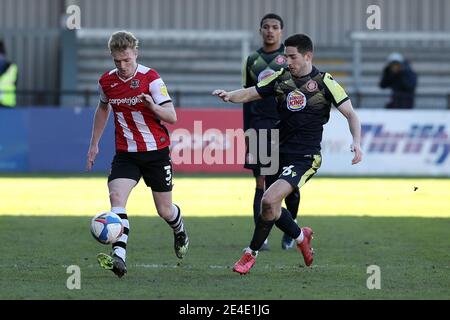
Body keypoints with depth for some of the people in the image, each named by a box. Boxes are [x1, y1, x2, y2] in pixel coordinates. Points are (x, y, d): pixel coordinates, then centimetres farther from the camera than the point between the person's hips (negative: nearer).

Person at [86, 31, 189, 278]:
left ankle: (180, 232, 45)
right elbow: (103, 109, 21)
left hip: (156, 151, -2)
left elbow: (172, 117, -15)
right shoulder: (107, 81, 0)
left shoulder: (150, 78, -13)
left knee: (165, 211, 7)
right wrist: (94, 144, 21)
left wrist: (153, 106, -36)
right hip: (125, 153, 2)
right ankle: (119, 257, -33)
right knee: (116, 197, -23)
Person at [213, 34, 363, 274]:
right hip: (279, 152, 6)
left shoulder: (324, 82, -7)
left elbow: (350, 114, -6)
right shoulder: (280, 78, 6)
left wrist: (356, 142, -22)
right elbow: (250, 94, 6)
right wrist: (229, 96, -16)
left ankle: (251, 253, -4)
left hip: (305, 157, -6)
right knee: (271, 208, 11)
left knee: (269, 200, -21)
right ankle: (301, 237, 41)